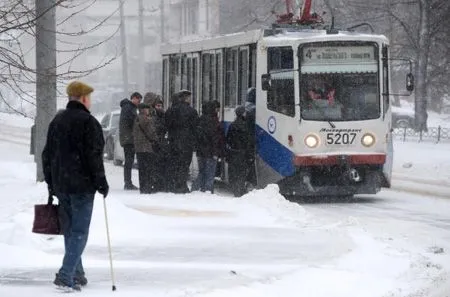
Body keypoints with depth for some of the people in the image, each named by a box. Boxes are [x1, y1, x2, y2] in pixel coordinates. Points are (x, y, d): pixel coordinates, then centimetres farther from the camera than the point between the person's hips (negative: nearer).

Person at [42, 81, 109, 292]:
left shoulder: (57, 121, 12)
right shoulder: (88, 122, -11)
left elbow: (47, 154, 17)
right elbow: (94, 156, -15)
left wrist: (51, 183, 23)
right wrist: (101, 183, -7)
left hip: (60, 185, 7)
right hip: (82, 186, -7)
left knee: (69, 230, 16)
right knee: (79, 231, -6)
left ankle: (77, 274, 22)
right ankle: (66, 275, -16)